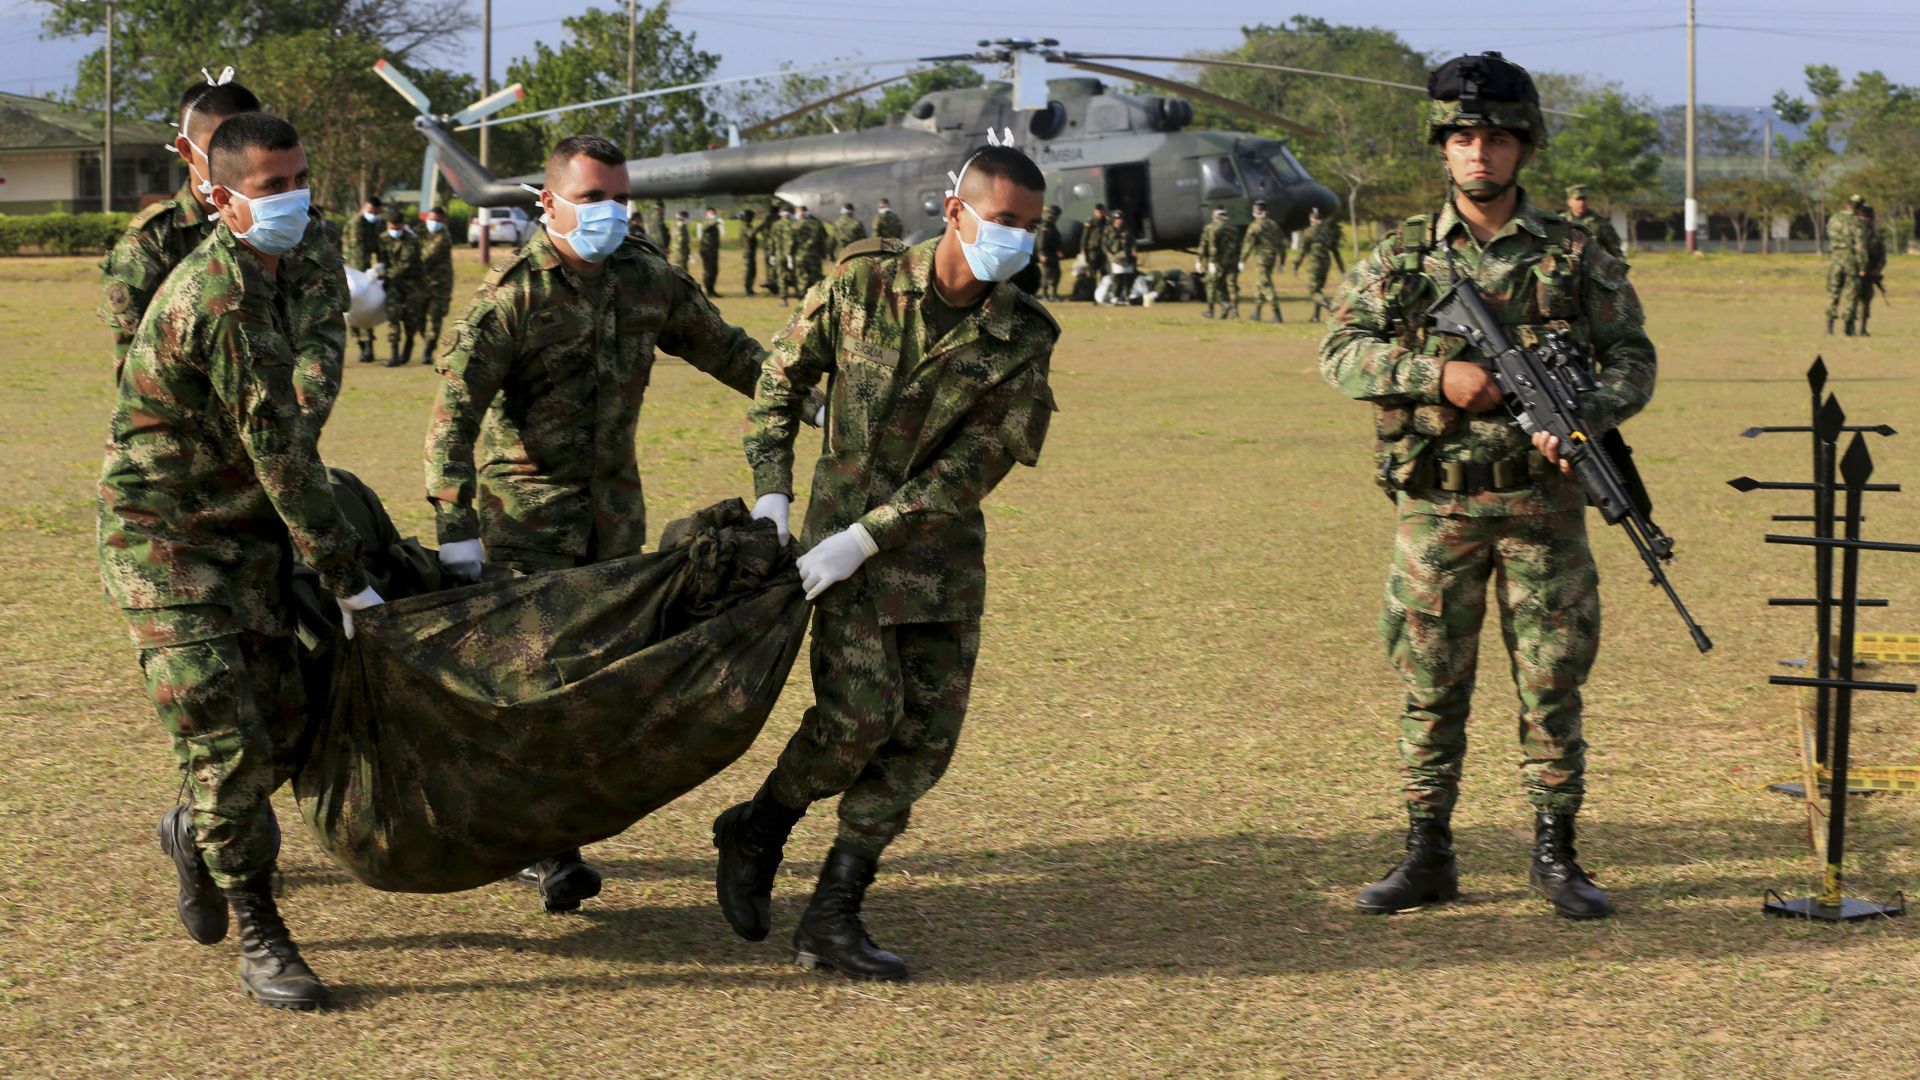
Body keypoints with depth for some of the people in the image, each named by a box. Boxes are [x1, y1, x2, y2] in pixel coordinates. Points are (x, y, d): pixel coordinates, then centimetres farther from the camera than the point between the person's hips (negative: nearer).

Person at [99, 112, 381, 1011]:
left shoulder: (262, 277, 8)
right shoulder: (221, 301, -24)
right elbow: (279, 451, -22)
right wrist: (346, 578, -17)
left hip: (244, 533, 9)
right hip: (166, 540, -9)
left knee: (281, 731, 6)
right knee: (226, 742, -10)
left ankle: (194, 833, 34)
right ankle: (259, 937, 1)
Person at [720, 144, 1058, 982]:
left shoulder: (1024, 339, -5)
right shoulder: (862, 281, -6)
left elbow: (975, 464, -11)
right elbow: (782, 378, 5)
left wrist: (864, 538, -18)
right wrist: (770, 496, -4)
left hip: (940, 541, 3)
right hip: (842, 514, -3)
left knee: (926, 729, -3)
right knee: (860, 709, -16)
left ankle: (832, 919, 6)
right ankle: (758, 829, 13)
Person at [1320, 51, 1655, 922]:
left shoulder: (1575, 255, 3)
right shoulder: (1401, 256, 4)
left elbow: (1633, 358, 4)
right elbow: (1340, 352, -3)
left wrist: (1585, 419, -15)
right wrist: (1437, 374, -17)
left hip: (1542, 501, 0)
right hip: (1436, 503, 0)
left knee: (1552, 682, 3)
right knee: (1430, 685, 5)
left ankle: (1555, 856, 13)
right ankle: (1427, 856, 15)